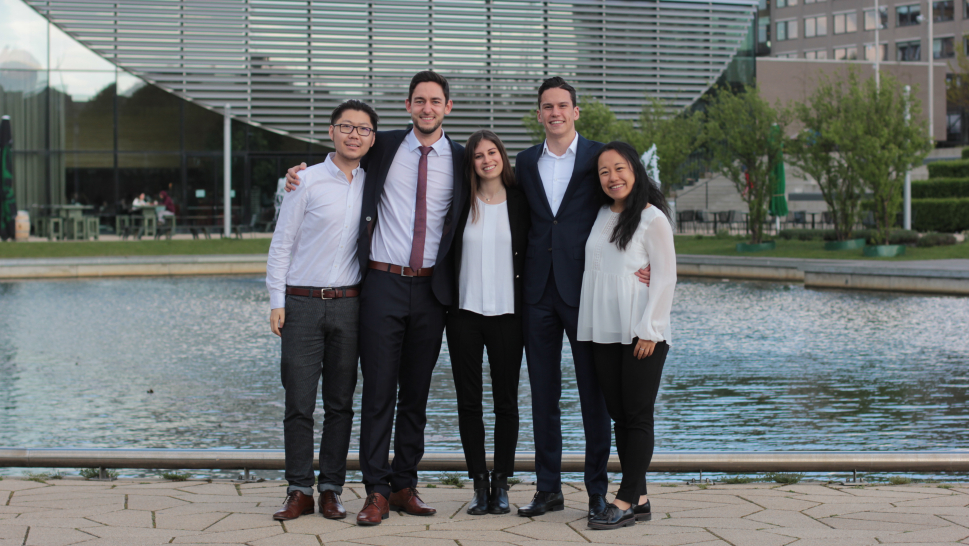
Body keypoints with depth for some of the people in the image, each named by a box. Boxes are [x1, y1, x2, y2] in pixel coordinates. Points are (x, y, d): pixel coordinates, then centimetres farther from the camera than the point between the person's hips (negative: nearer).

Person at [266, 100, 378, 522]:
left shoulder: (372, 184, 9)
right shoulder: (307, 180, -2)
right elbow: (281, 244, 0)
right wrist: (277, 302, -5)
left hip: (348, 304, 3)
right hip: (303, 301, -3)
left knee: (340, 403, 5)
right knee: (299, 403, -3)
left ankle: (331, 490, 12)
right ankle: (299, 491, 5)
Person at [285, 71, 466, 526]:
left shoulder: (460, 160, 5)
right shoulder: (384, 147, 5)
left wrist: (458, 282, 3)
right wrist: (301, 174, 8)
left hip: (430, 288, 1)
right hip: (383, 284, -1)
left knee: (416, 395, 8)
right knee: (378, 391, -4)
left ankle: (404, 485, 17)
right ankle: (376, 492, 0)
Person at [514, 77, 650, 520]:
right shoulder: (526, 162, 13)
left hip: (584, 288, -4)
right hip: (538, 291, 4)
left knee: (593, 392, 0)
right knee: (543, 391, 7)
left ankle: (598, 489, 7)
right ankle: (549, 488, 15)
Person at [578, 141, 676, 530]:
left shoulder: (652, 218, -4)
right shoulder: (601, 216, 13)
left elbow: (664, 277, -7)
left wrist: (648, 330, -12)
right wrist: (588, 329, 11)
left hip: (641, 334, -6)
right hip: (603, 333, 6)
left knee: (637, 415, -3)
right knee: (618, 415, 7)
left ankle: (626, 501, -3)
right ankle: (639, 498, 13)